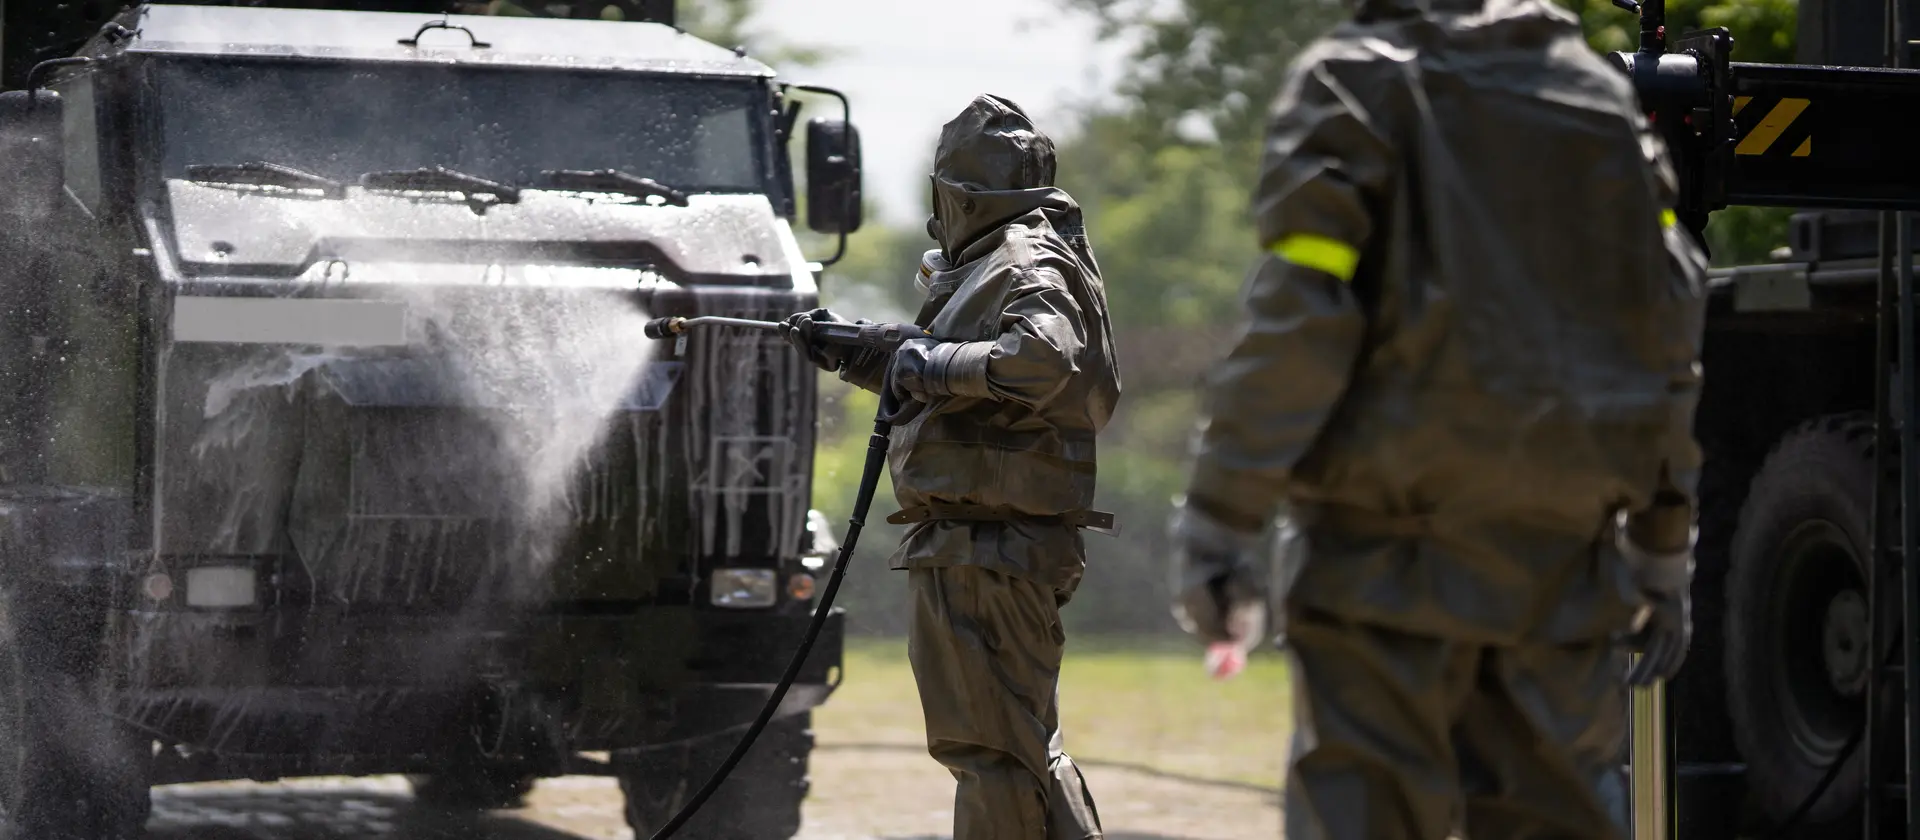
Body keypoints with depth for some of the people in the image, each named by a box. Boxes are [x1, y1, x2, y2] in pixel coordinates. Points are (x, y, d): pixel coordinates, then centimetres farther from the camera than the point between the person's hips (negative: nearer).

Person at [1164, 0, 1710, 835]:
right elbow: (1669, 334, 11)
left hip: (1389, 549, -4)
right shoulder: (1600, 91, 13)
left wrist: (1215, 520, -11)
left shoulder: (1353, 81, -1)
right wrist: (1662, 555, 15)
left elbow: (1294, 322, -12)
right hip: (1562, 557, 4)